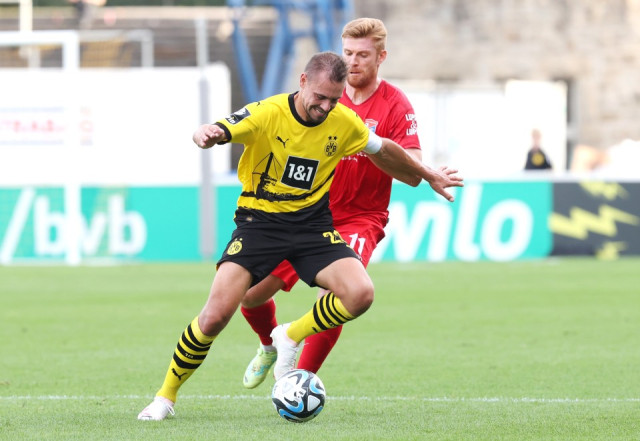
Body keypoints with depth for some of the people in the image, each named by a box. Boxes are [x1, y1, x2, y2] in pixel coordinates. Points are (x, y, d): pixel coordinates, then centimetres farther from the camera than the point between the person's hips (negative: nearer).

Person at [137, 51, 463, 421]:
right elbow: (218, 132, -29)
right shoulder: (267, 114, -16)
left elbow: (384, 151, 15)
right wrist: (207, 135, -55)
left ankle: (291, 336, 6)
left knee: (361, 294, -22)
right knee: (216, 315, -17)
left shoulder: (344, 123, -5)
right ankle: (165, 397, 3)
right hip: (260, 220, -3)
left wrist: (430, 177, 26)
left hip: (313, 224, 3)